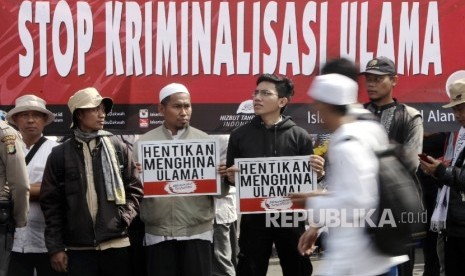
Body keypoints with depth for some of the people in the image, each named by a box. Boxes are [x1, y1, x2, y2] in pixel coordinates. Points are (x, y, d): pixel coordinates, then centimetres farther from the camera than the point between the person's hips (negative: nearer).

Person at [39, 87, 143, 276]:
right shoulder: (59, 154, 4)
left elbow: (135, 189, 10)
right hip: (78, 248, -1)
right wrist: (55, 247, -1)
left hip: (117, 244, 1)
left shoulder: (118, 148, 8)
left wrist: (125, 217, -7)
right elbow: (51, 202, 4)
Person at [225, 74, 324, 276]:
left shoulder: (299, 136, 1)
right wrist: (231, 178, -13)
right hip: (253, 218, 1)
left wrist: (318, 173, -16)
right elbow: (230, 175, 9)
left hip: (290, 217, -1)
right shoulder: (239, 135, 5)